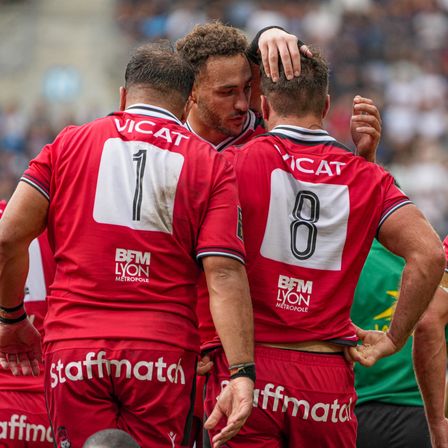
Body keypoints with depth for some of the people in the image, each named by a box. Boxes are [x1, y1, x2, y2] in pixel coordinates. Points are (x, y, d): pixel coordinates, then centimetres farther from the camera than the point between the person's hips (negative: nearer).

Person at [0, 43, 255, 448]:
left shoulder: (69, 143, 9)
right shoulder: (211, 166, 7)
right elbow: (224, 274, -4)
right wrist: (242, 373, -9)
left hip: (73, 347, 0)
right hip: (163, 352, 0)